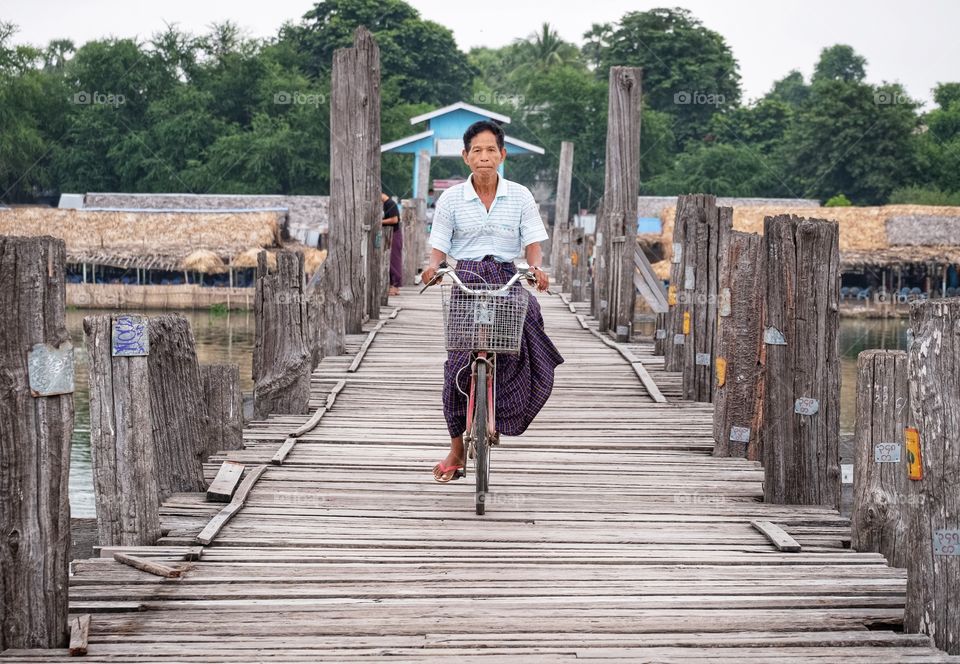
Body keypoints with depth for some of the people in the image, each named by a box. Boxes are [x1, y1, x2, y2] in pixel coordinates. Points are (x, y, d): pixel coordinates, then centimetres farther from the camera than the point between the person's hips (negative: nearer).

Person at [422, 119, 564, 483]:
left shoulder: (520, 196, 4)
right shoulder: (451, 198, 3)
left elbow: (532, 242, 2)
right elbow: (439, 245, 3)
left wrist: (536, 267, -19)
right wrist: (433, 266, -19)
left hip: (508, 280, 1)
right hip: (466, 280, 0)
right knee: (458, 364, -10)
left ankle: (498, 418, 10)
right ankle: (456, 450, 5)